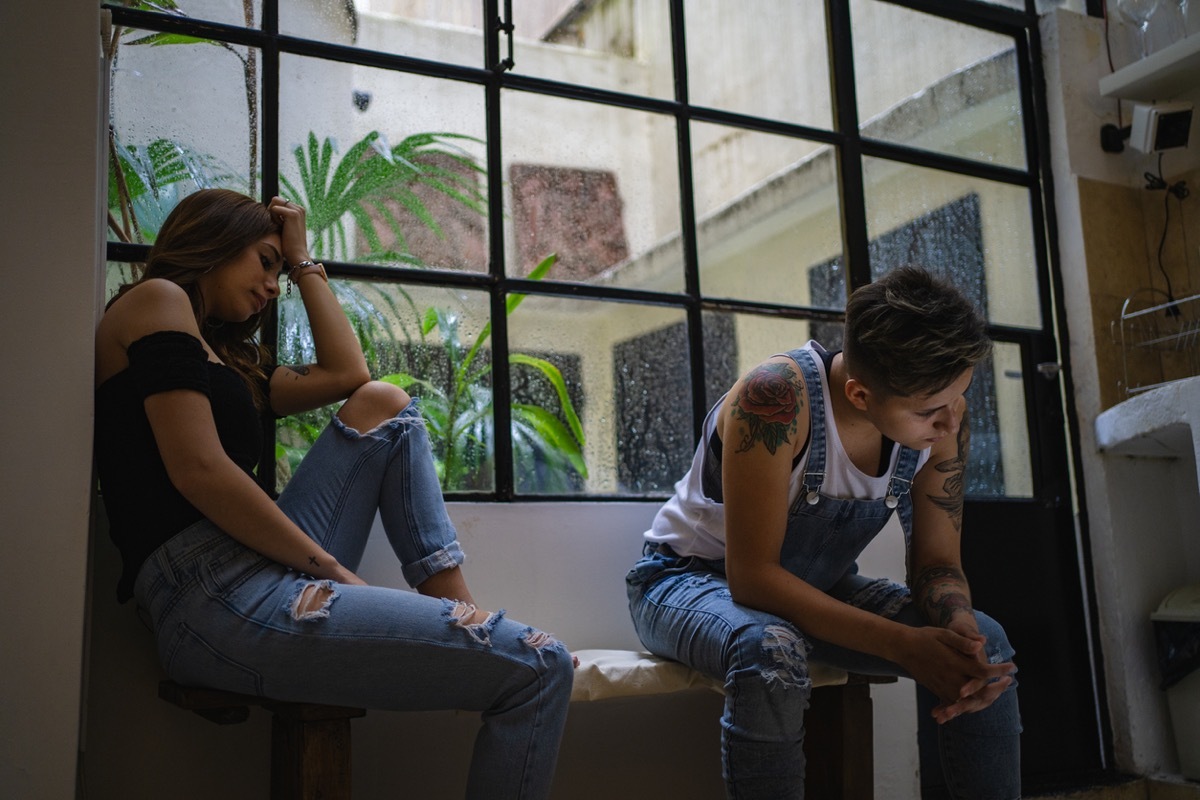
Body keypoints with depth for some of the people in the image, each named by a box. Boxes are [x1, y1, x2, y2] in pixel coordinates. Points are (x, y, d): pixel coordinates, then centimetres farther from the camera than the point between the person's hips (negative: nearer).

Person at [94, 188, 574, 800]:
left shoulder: (225, 357, 27)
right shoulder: (157, 299, 0)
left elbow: (346, 374, 24)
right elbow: (199, 471, -13)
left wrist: (304, 262, 29)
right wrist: (333, 569, -10)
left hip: (264, 570, 10)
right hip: (213, 594, -10)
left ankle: (458, 608, 3)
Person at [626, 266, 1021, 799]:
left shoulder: (941, 417, -14)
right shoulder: (777, 397, -34)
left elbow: (937, 562, -6)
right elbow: (751, 576, -33)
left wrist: (964, 635, -29)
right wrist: (903, 644, -36)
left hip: (818, 589, 6)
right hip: (691, 578, -5)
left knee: (985, 641, -11)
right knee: (771, 652, -38)